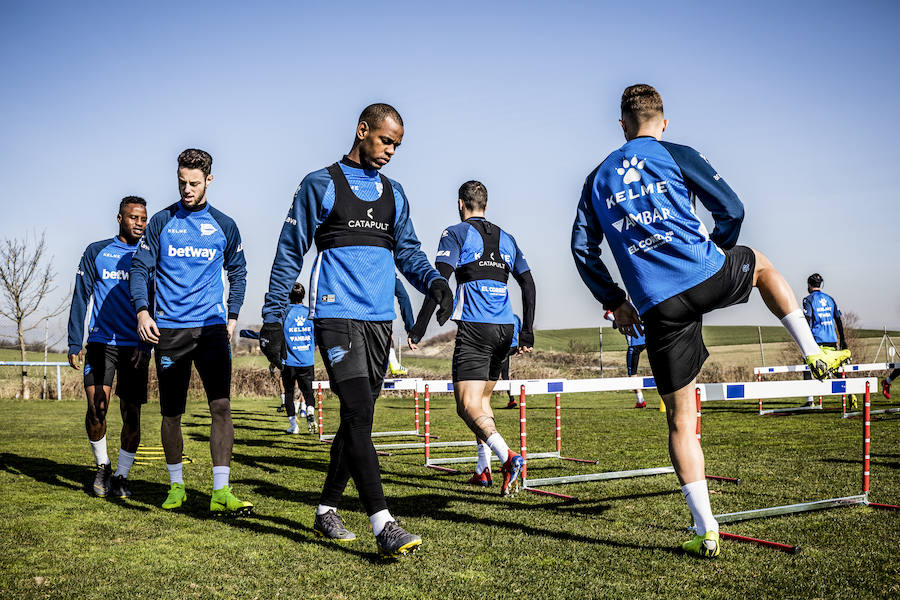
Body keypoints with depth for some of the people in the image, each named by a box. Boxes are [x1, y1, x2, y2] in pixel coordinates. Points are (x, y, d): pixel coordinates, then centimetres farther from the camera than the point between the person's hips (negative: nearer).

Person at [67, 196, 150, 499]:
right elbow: (81, 299, 6)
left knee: (132, 414, 1)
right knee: (96, 406, -13)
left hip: (135, 346, 1)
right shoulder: (96, 252, 7)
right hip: (101, 342, -1)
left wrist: (147, 343, -3)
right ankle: (102, 465, 12)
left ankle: (120, 477, 15)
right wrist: (74, 344, -1)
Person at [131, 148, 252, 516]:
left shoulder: (223, 225, 8)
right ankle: (176, 485, 23)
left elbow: (238, 272, 18)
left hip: (212, 327, 0)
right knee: (171, 414, 7)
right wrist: (142, 311, -8)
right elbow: (141, 268, 6)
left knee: (221, 406, -11)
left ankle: (221, 492, -9)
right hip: (169, 330, 0)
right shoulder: (161, 222, 6)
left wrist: (233, 316, 9)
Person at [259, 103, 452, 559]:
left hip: (379, 318, 6)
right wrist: (272, 318, 0)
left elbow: (407, 251, 17)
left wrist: (434, 281, -5)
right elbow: (290, 252, 2)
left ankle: (327, 509, 25)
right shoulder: (320, 185, 1)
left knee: (357, 418, 10)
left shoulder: (393, 194, 17)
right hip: (336, 314, -6)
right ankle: (382, 524, -18)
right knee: (359, 414, -16)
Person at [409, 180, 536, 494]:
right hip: (505, 328, 6)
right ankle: (483, 469, 18)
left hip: (474, 327, -6)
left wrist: (418, 329, -8)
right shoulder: (506, 238, 18)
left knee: (467, 406, -8)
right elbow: (528, 283, 14)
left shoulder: (456, 233, 1)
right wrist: (527, 333, 16)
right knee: (482, 398, 19)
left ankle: (507, 456, -29)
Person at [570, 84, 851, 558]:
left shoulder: (598, 178, 14)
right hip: (707, 276, -1)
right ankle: (814, 355, 32)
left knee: (680, 419, 9)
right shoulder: (678, 156, 6)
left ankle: (706, 531, 11)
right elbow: (731, 209, 2)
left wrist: (614, 302, 20)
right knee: (761, 265, 35)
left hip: (657, 307, 2)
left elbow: (582, 248, 13)